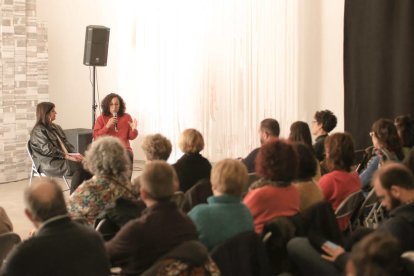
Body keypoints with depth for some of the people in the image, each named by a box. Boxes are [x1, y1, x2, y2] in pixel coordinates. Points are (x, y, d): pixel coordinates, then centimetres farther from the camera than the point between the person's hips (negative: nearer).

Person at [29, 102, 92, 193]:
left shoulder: (56, 127, 22)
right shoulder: (38, 131, -4)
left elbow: (66, 144, 17)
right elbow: (48, 150, -16)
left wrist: (74, 154, -4)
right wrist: (68, 156, -20)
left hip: (63, 159, 8)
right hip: (49, 164, -7)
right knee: (80, 166, -29)